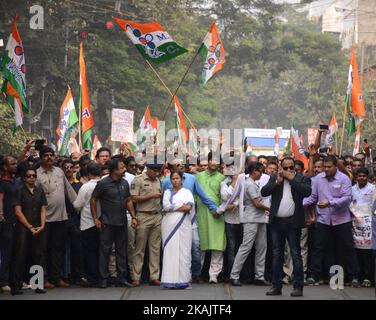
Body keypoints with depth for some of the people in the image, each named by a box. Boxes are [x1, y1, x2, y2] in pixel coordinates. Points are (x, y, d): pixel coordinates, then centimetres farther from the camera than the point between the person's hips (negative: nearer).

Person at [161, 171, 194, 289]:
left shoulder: (187, 192, 13)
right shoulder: (167, 192, 16)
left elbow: (189, 207, -5)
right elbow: (165, 206, -3)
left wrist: (173, 207, -5)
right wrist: (182, 206, -4)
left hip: (183, 226, -1)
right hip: (169, 225, 1)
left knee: (183, 251, -6)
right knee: (170, 252, -5)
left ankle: (183, 280, -6)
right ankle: (170, 280, -6)